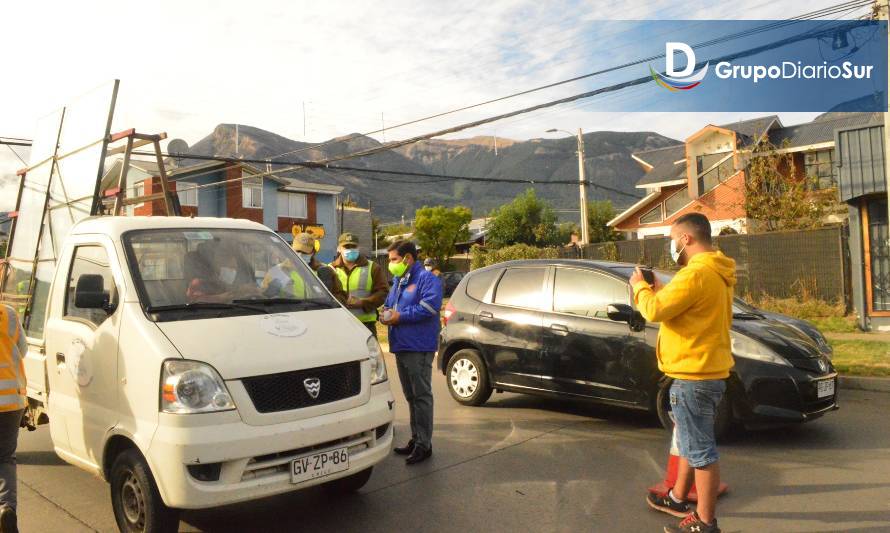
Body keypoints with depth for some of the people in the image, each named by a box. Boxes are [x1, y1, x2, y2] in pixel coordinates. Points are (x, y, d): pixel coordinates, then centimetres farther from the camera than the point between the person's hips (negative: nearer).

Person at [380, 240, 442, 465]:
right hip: (400, 346, 9)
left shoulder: (427, 279, -9)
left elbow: (429, 307, -21)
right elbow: (388, 304, 25)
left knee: (421, 395, -5)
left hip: (419, 347, -9)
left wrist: (400, 316, -17)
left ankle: (424, 444, 1)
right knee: (410, 396, 15)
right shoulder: (398, 281, 20)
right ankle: (416, 438, 26)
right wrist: (385, 314, 1)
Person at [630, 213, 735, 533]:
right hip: (706, 370, 11)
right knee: (691, 442, 22)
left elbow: (654, 311, -23)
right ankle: (678, 499, 38)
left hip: (694, 375, -11)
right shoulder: (715, 273, 14)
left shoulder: (696, 273, -21)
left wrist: (640, 287, -5)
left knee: (700, 449, -1)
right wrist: (659, 289, 10)